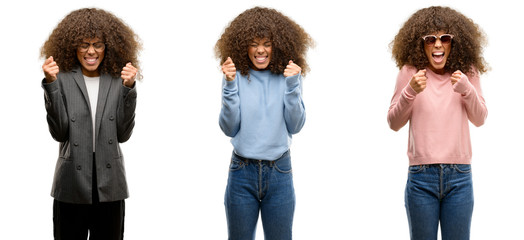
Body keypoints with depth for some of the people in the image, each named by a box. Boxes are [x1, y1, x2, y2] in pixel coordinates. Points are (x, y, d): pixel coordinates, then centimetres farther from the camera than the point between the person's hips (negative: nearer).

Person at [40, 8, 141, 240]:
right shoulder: (63, 79, -1)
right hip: (72, 187, -1)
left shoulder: (117, 80, 3)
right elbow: (59, 133, -8)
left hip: (110, 186, 1)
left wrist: (129, 89, -11)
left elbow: (123, 134, -3)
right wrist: (51, 85, -14)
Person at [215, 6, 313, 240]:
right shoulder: (237, 76, -3)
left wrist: (292, 85, -16)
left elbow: (295, 126, -5)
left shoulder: (288, 76, 1)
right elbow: (229, 129, -7)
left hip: (279, 172, 1)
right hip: (242, 171, 0)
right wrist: (230, 85, -17)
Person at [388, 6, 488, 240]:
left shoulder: (467, 73, 5)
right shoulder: (410, 72, -1)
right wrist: (410, 92, -17)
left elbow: (479, 119, 6)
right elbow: (394, 123, 0)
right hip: (421, 176, -1)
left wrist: (467, 89, -11)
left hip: (459, 176, 1)